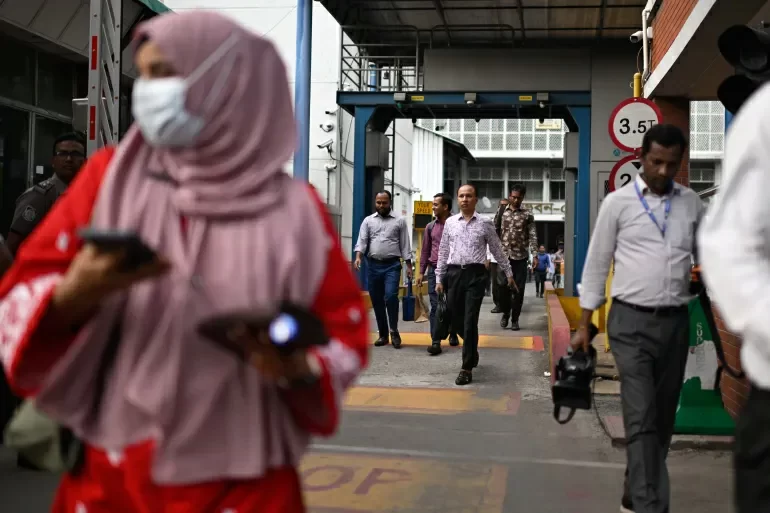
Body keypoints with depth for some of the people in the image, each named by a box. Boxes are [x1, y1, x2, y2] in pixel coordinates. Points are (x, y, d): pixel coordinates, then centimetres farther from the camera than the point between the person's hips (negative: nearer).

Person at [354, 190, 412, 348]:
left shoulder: (400, 221, 6)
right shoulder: (368, 221, 9)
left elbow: (405, 245, 5)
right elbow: (362, 241, 0)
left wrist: (409, 266, 0)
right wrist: (358, 257, -18)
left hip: (392, 265, -3)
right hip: (373, 266, 3)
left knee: (391, 296, -18)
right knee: (377, 301, 7)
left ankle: (394, 331, -3)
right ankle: (383, 334, 17)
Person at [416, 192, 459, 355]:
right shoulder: (430, 226, 9)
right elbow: (425, 250, 13)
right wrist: (421, 272, 9)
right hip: (434, 270, 3)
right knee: (435, 306, -4)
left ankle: (453, 334, 29)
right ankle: (435, 342, -7)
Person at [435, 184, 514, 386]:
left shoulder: (485, 223, 2)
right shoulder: (450, 222, 9)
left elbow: (497, 250, 10)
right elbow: (443, 252, 12)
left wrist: (509, 273, 14)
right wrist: (439, 278, 9)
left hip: (475, 274, -3)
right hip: (453, 273, 3)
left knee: (470, 322, -6)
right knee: (456, 320, 9)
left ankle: (467, 368, 1)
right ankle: (471, 351, 38)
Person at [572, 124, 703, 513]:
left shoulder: (692, 204, 8)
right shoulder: (617, 202, -1)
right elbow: (596, 264, 2)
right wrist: (583, 326, 1)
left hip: (676, 321, 4)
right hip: (631, 321, -4)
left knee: (663, 419, 12)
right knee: (641, 418, -10)